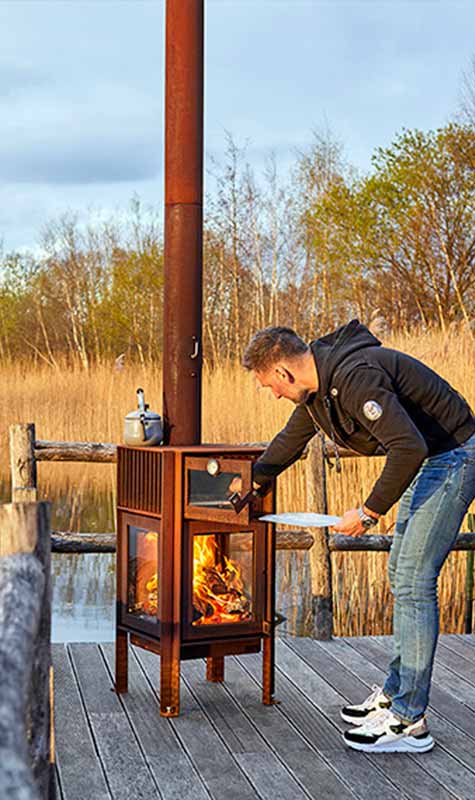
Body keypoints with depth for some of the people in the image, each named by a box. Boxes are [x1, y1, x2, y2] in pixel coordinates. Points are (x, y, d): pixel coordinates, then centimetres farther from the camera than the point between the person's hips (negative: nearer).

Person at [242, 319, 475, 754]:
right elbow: (291, 440, 24)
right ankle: (397, 690, 27)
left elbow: (409, 447, -34)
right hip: (426, 459, 10)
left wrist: (370, 512, -26)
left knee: (414, 581, -11)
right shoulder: (319, 384, 4)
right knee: (401, 575, 15)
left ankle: (409, 720, -6)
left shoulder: (356, 375, -28)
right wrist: (251, 483, 35)